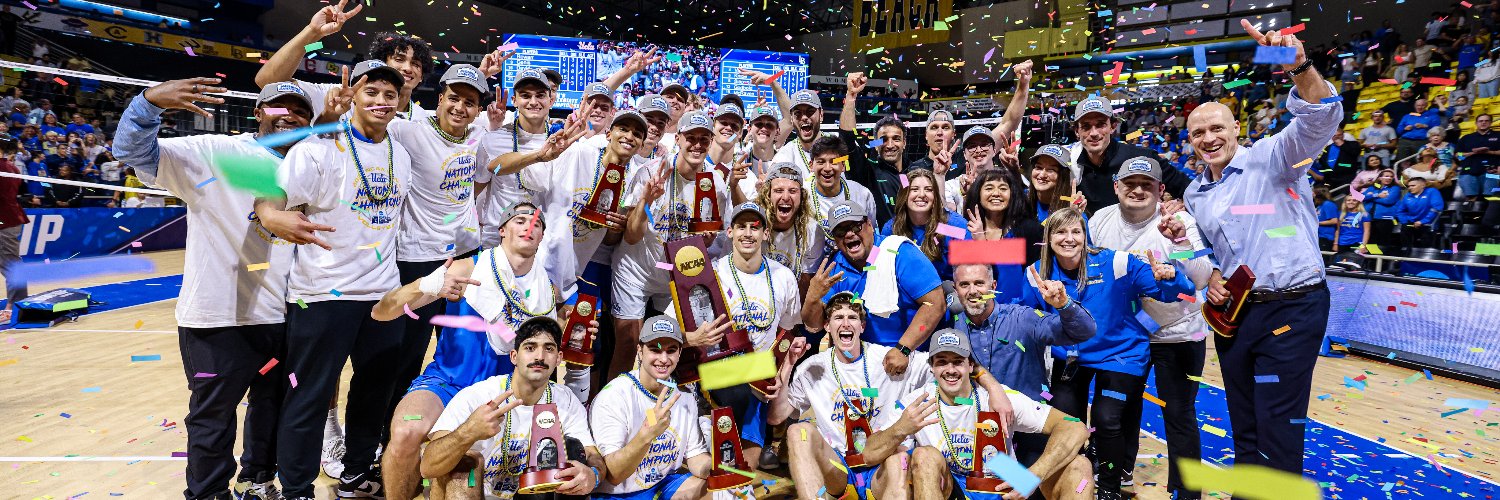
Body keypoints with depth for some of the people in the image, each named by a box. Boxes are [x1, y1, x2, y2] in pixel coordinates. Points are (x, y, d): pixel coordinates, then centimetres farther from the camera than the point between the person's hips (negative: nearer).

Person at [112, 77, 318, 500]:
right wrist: (151, 100, -30)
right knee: (213, 421, 8)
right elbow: (136, 152, -15)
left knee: (273, 410, 21)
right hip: (219, 320, -5)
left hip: (283, 319, 6)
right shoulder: (214, 153, -7)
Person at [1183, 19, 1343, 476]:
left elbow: (1321, 119, -24)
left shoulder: (1271, 158, -5)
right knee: (1244, 425, 15)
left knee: (1277, 426, -3)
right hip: (1233, 312, 6)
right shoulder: (1194, 194, 12)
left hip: (1292, 309, -6)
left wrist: (1300, 68, -40)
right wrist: (1210, 276, 1)